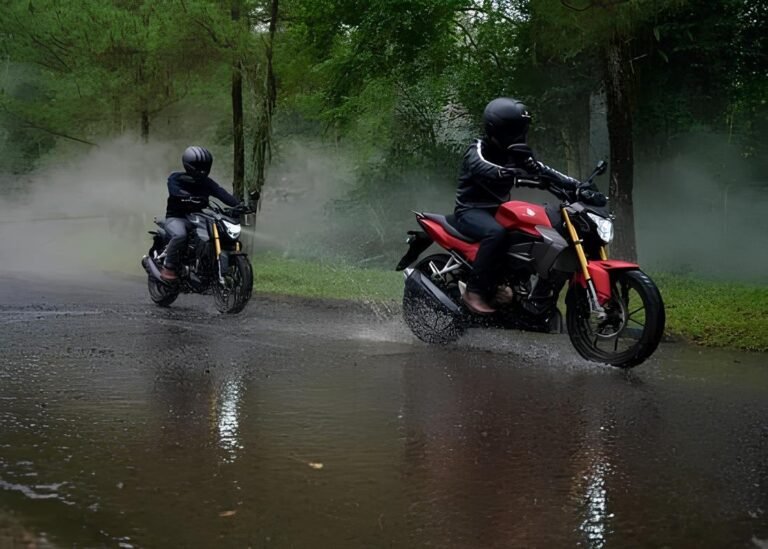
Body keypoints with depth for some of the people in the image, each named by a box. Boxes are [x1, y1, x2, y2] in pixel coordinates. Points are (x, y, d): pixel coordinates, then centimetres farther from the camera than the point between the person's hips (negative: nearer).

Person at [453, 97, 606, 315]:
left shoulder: (514, 153, 10)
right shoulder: (477, 153, -15)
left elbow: (542, 170, 3)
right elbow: (490, 172, -36)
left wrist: (578, 186, -11)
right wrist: (527, 178, -51)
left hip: (498, 211, 8)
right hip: (471, 211, -8)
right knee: (497, 232, -38)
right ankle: (474, 291, -33)